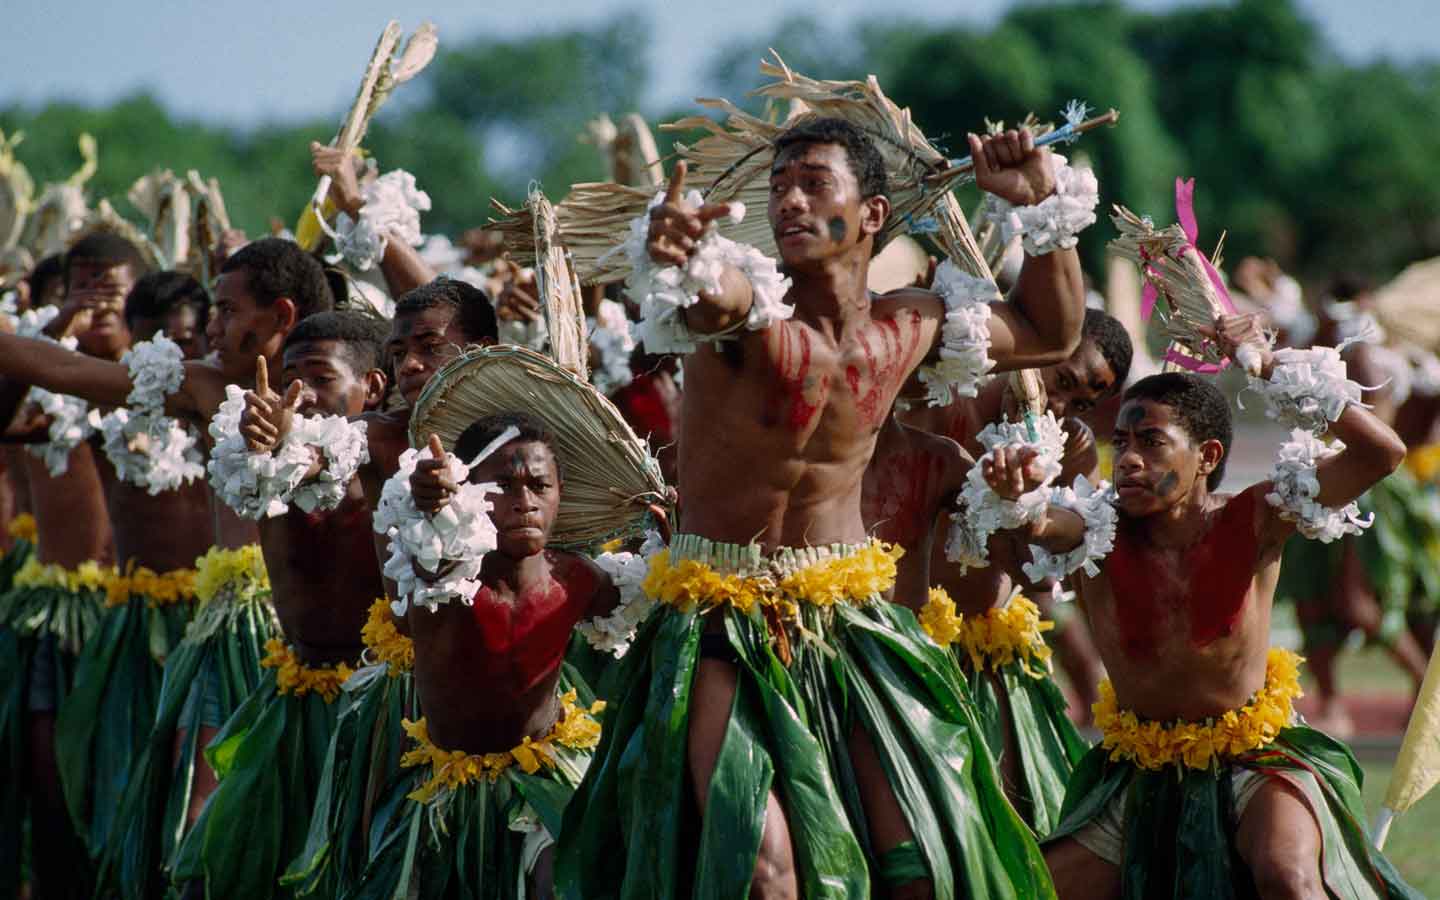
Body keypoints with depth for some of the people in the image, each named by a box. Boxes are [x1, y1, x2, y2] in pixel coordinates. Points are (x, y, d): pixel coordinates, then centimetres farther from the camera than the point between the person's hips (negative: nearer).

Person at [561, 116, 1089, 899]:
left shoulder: (910, 328, 2)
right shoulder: (752, 305, -14)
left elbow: (1051, 334, 21)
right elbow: (706, 300, -41)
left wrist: (1041, 205, 9)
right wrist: (668, 253, -64)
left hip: (850, 621, 4)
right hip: (720, 625, -4)